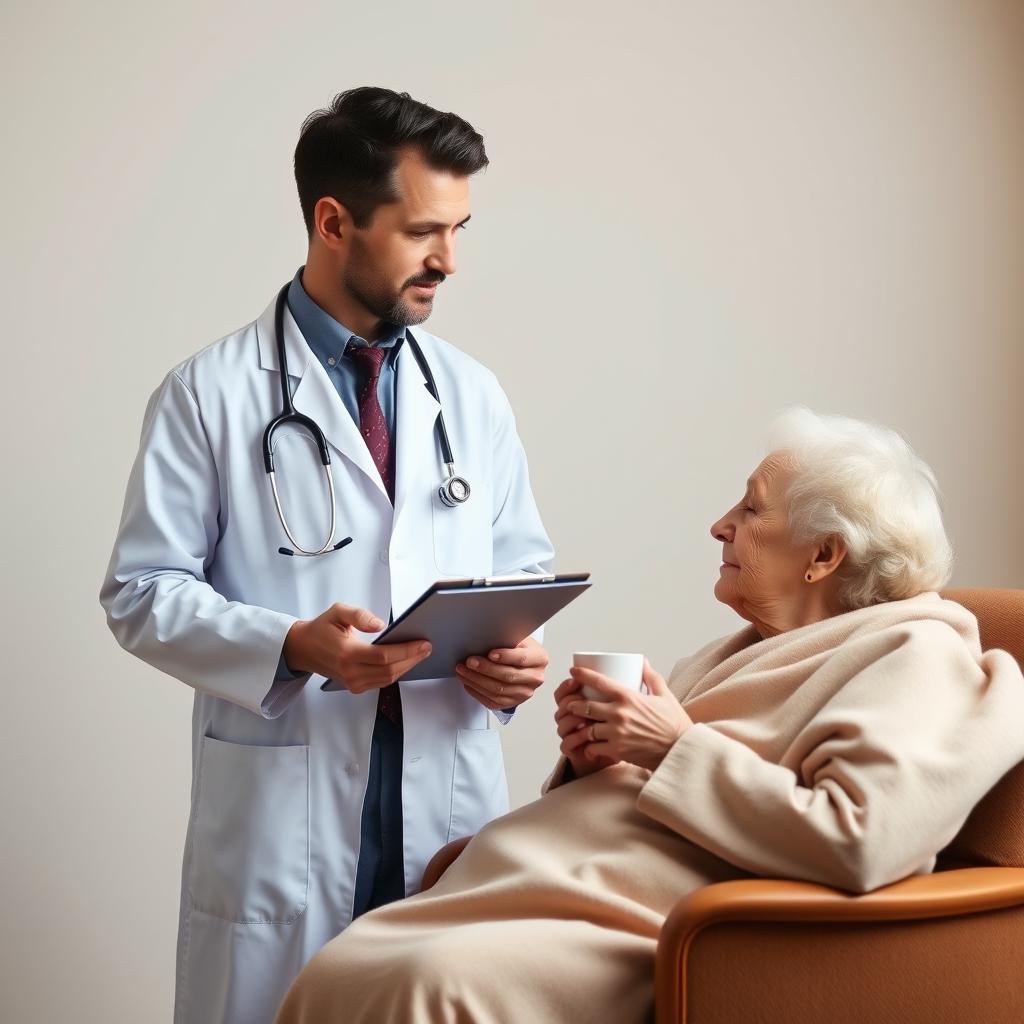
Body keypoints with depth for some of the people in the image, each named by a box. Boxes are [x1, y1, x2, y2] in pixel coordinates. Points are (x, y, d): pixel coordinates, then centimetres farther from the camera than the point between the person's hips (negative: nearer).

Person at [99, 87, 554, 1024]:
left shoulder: (473, 396, 9)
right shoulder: (210, 394, -3)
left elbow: (522, 568, 15)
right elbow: (143, 592, -5)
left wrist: (518, 649, -7)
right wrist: (291, 648, -20)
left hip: (453, 801, 4)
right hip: (279, 806, -3)